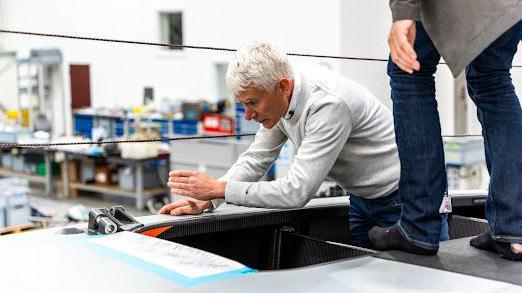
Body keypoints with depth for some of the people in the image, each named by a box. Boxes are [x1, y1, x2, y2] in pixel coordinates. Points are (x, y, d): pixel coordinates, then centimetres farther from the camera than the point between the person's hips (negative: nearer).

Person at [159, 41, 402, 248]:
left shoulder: (327, 104, -34)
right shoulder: (279, 98, -8)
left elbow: (296, 192, -35)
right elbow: (255, 160, 0)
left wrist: (218, 189, -31)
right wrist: (205, 200, -14)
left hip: (398, 198, -7)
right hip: (361, 199, 7)